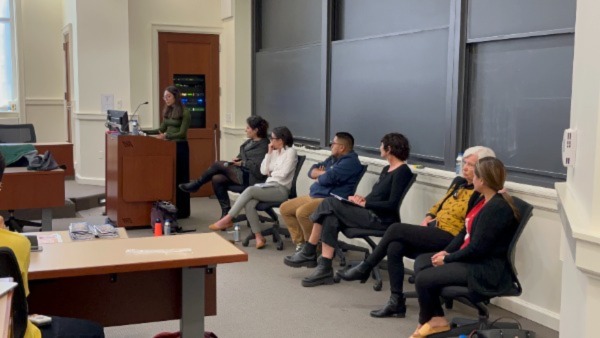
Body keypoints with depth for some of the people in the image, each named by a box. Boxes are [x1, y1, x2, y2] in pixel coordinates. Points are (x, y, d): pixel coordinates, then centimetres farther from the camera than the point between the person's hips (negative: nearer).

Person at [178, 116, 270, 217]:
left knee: (218, 164, -11)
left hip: (250, 177, -9)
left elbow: (258, 167, -24)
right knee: (216, 179, -11)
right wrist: (237, 159, 1)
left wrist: (242, 163, -17)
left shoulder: (263, 146, -14)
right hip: (242, 172, 9)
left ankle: (195, 185, 8)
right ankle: (226, 211, -3)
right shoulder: (250, 142, 13)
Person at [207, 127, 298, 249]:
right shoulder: (274, 152, 19)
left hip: (281, 189, -6)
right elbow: (263, 171, 9)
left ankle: (227, 219, -23)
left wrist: (270, 173, 5)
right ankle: (258, 236, -24)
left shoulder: (291, 152, -2)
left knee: (250, 190, -28)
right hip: (269, 186, 6)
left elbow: (283, 174, -11)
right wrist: (269, 153, 4)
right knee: (249, 204, -26)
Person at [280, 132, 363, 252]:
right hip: (313, 196, 11)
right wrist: (324, 173, -6)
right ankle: (300, 241, 6)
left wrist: (318, 178, -2)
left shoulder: (350, 162, -13)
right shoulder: (333, 158, 19)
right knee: (285, 208, 6)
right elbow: (312, 171, 15)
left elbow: (328, 178, -24)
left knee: (302, 212, -31)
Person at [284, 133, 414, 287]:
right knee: (331, 218, -17)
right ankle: (325, 268, -16)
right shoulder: (387, 169, 18)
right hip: (369, 212, 9)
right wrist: (363, 198, 0)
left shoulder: (402, 172, -10)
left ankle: (309, 253, -11)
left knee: (329, 204, -19)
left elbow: (392, 205, -17)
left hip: (381, 219, -9)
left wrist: (364, 203, -13)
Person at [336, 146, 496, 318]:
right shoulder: (458, 182, 19)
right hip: (433, 230, 8)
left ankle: (365, 268, -1)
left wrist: (437, 222, -16)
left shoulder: (481, 194, -8)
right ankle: (396, 302, -9)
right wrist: (429, 217, 9)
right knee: (394, 247, -17)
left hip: (448, 238, -8)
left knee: (396, 229, -17)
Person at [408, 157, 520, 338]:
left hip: (488, 270, -11)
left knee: (424, 278, -17)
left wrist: (447, 259, -13)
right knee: (421, 262, 7)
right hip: (472, 258, 11)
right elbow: (465, 231, 15)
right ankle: (436, 318, 5)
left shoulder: (497, 208, -23)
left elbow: (477, 249, -24)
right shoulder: (484, 200, 9)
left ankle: (426, 321, 14)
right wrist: (446, 251, 1)